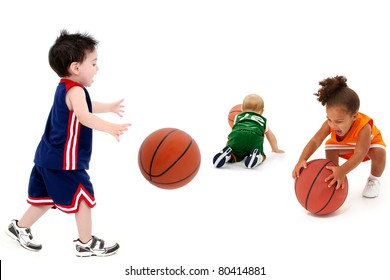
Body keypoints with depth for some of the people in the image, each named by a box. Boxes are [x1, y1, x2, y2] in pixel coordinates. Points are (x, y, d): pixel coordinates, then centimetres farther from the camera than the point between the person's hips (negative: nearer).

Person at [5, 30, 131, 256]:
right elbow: (84, 116, -41)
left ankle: (20, 228, 35)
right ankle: (86, 244, 14)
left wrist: (109, 107, 43)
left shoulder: (66, 88, 12)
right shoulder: (75, 90, -20)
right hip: (64, 161, -10)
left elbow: (87, 108, 33)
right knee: (84, 197, 2)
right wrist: (111, 128, -54)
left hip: (49, 157, 10)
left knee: (46, 198, 23)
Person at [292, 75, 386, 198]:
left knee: (379, 153, -32)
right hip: (345, 145, 4)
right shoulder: (329, 124, -36)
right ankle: (334, 180, 0)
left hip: (369, 141, -4)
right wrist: (302, 160, -58)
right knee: (330, 148, -21)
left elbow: (359, 154, -54)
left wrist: (342, 171, -68)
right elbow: (315, 141, -40)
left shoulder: (363, 126, -48)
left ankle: (374, 180, -2)